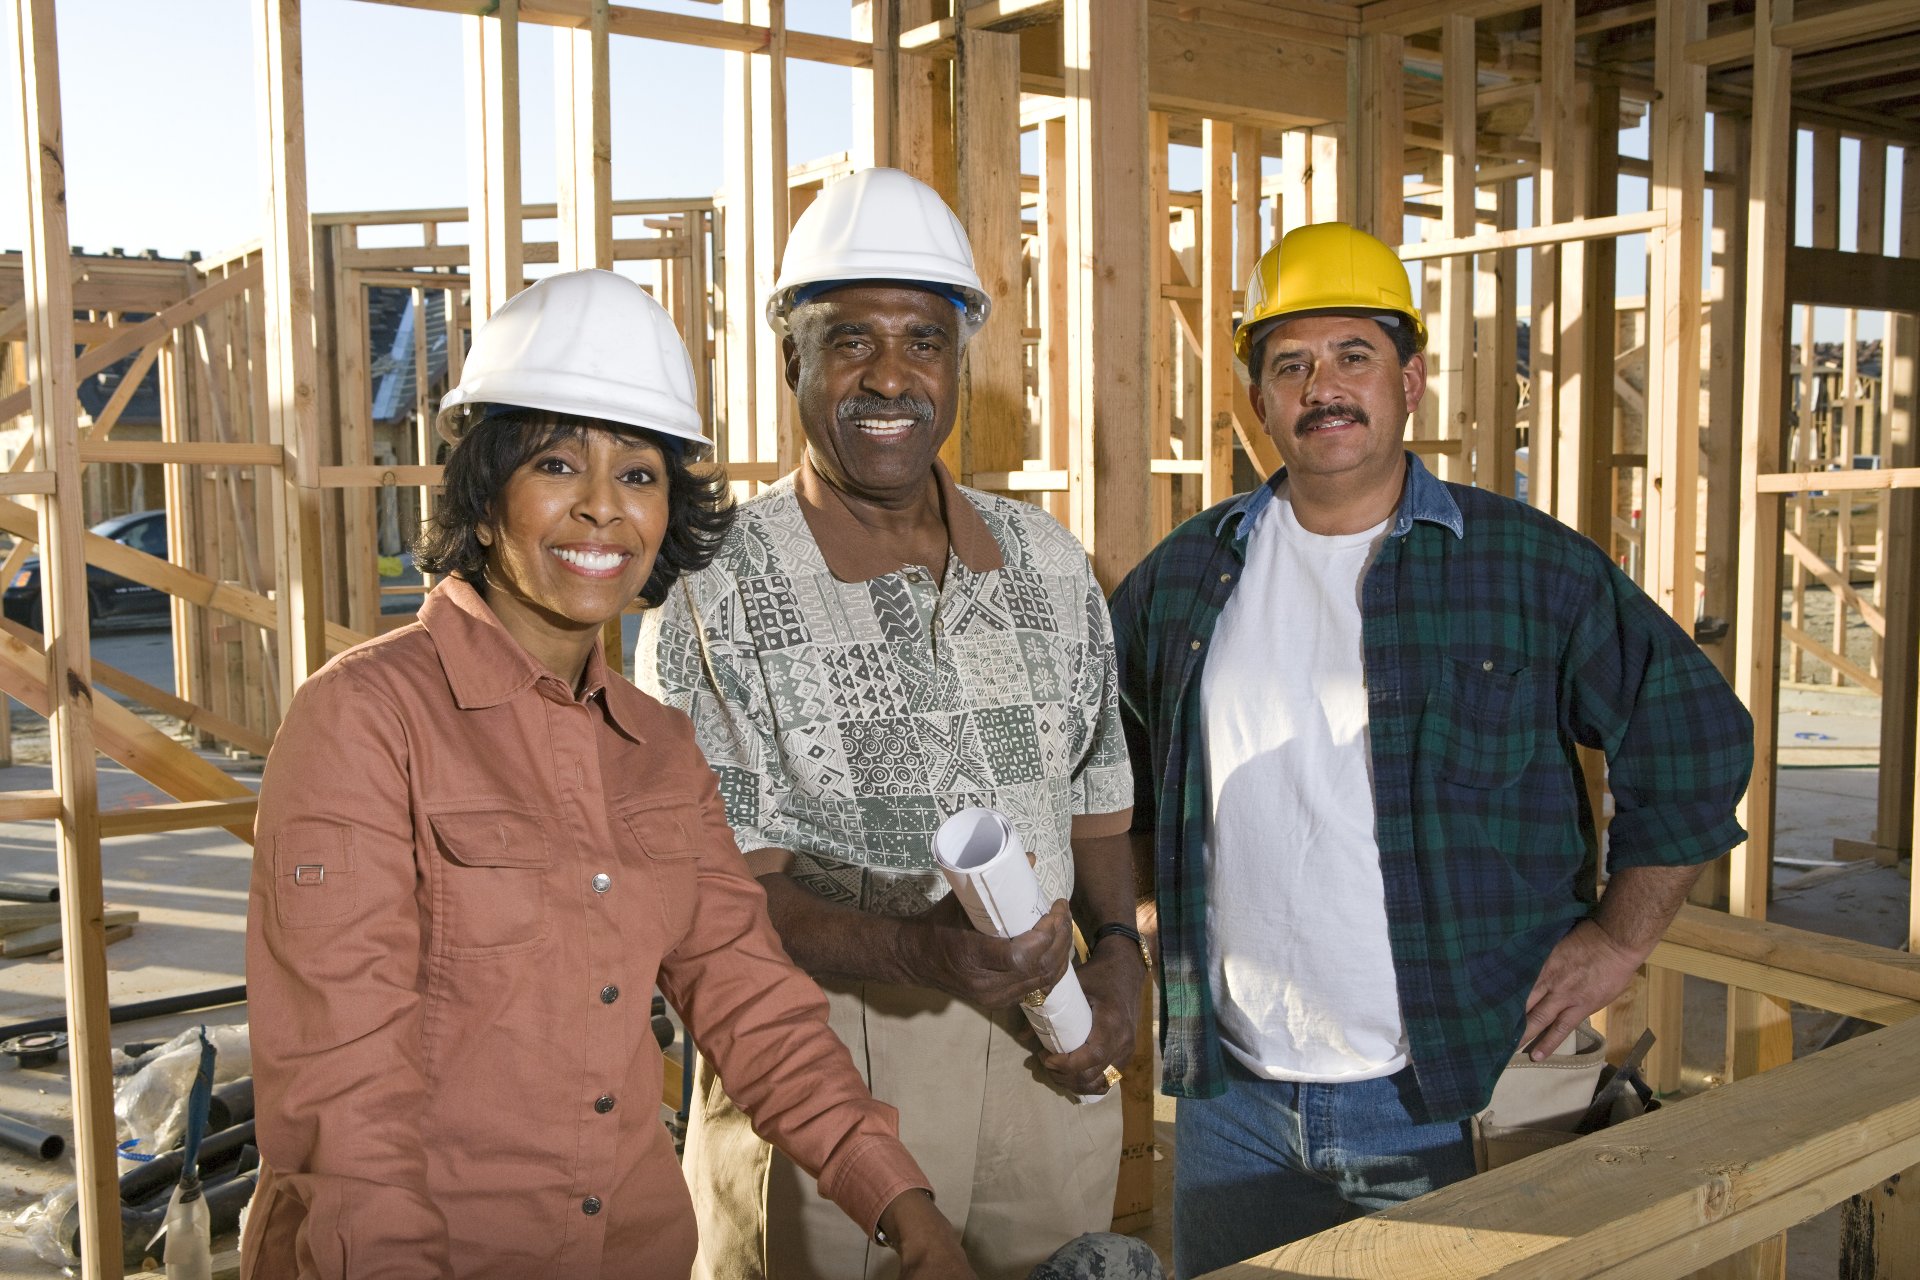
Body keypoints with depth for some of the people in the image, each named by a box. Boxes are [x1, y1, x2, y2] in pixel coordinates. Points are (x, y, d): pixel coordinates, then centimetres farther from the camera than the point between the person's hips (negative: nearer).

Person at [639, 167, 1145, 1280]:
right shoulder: (714, 591, -9)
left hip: (1043, 1053, 5)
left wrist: (1120, 949, -2)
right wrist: (917, 951, -28)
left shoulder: (1050, 564, 7)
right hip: (822, 1072, -4)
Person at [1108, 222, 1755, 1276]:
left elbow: (1696, 735, 0)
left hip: (1453, 1102, -2)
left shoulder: (1530, 569, -5)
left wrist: (1618, 937, -1)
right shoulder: (1185, 575, 4)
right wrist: (1150, 903, 12)